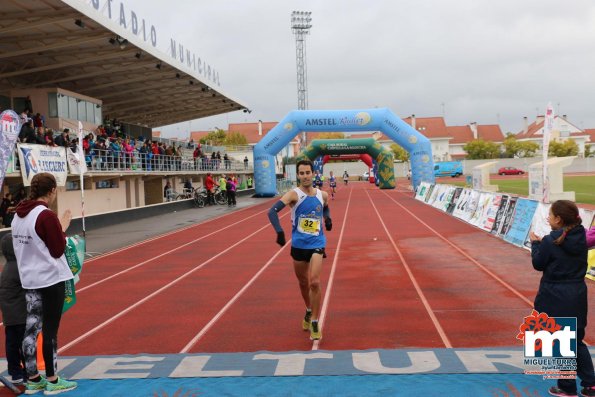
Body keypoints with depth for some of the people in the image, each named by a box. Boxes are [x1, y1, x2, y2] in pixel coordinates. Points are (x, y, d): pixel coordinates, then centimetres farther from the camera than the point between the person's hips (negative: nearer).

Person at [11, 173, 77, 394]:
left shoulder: (18, 216, 7)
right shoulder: (47, 216, -18)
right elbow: (58, 250, -14)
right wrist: (63, 228, -3)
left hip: (29, 280, 8)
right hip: (51, 278, -7)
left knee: (31, 328, 11)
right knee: (50, 330, 1)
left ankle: (33, 380, 20)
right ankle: (52, 381, 10)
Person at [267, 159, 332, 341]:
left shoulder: (322, 195, 2)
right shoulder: (294, 194, -10)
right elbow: (272, 211, -23)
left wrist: (328, 219, 2)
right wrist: (279, 232, -38)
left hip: (317, 244, 0)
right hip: (299, 245, 0)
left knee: (315, 282, -14)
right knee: (303, 283, 15)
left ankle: (315, 322, -1)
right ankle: (309, 311, 43)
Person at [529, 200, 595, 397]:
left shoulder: (550, 242, -17)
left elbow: (538, 264, -6)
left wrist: (535, 243, 7)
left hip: (555, 299, -6)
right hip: (577, 296, 6)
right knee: (577, 342, 19)